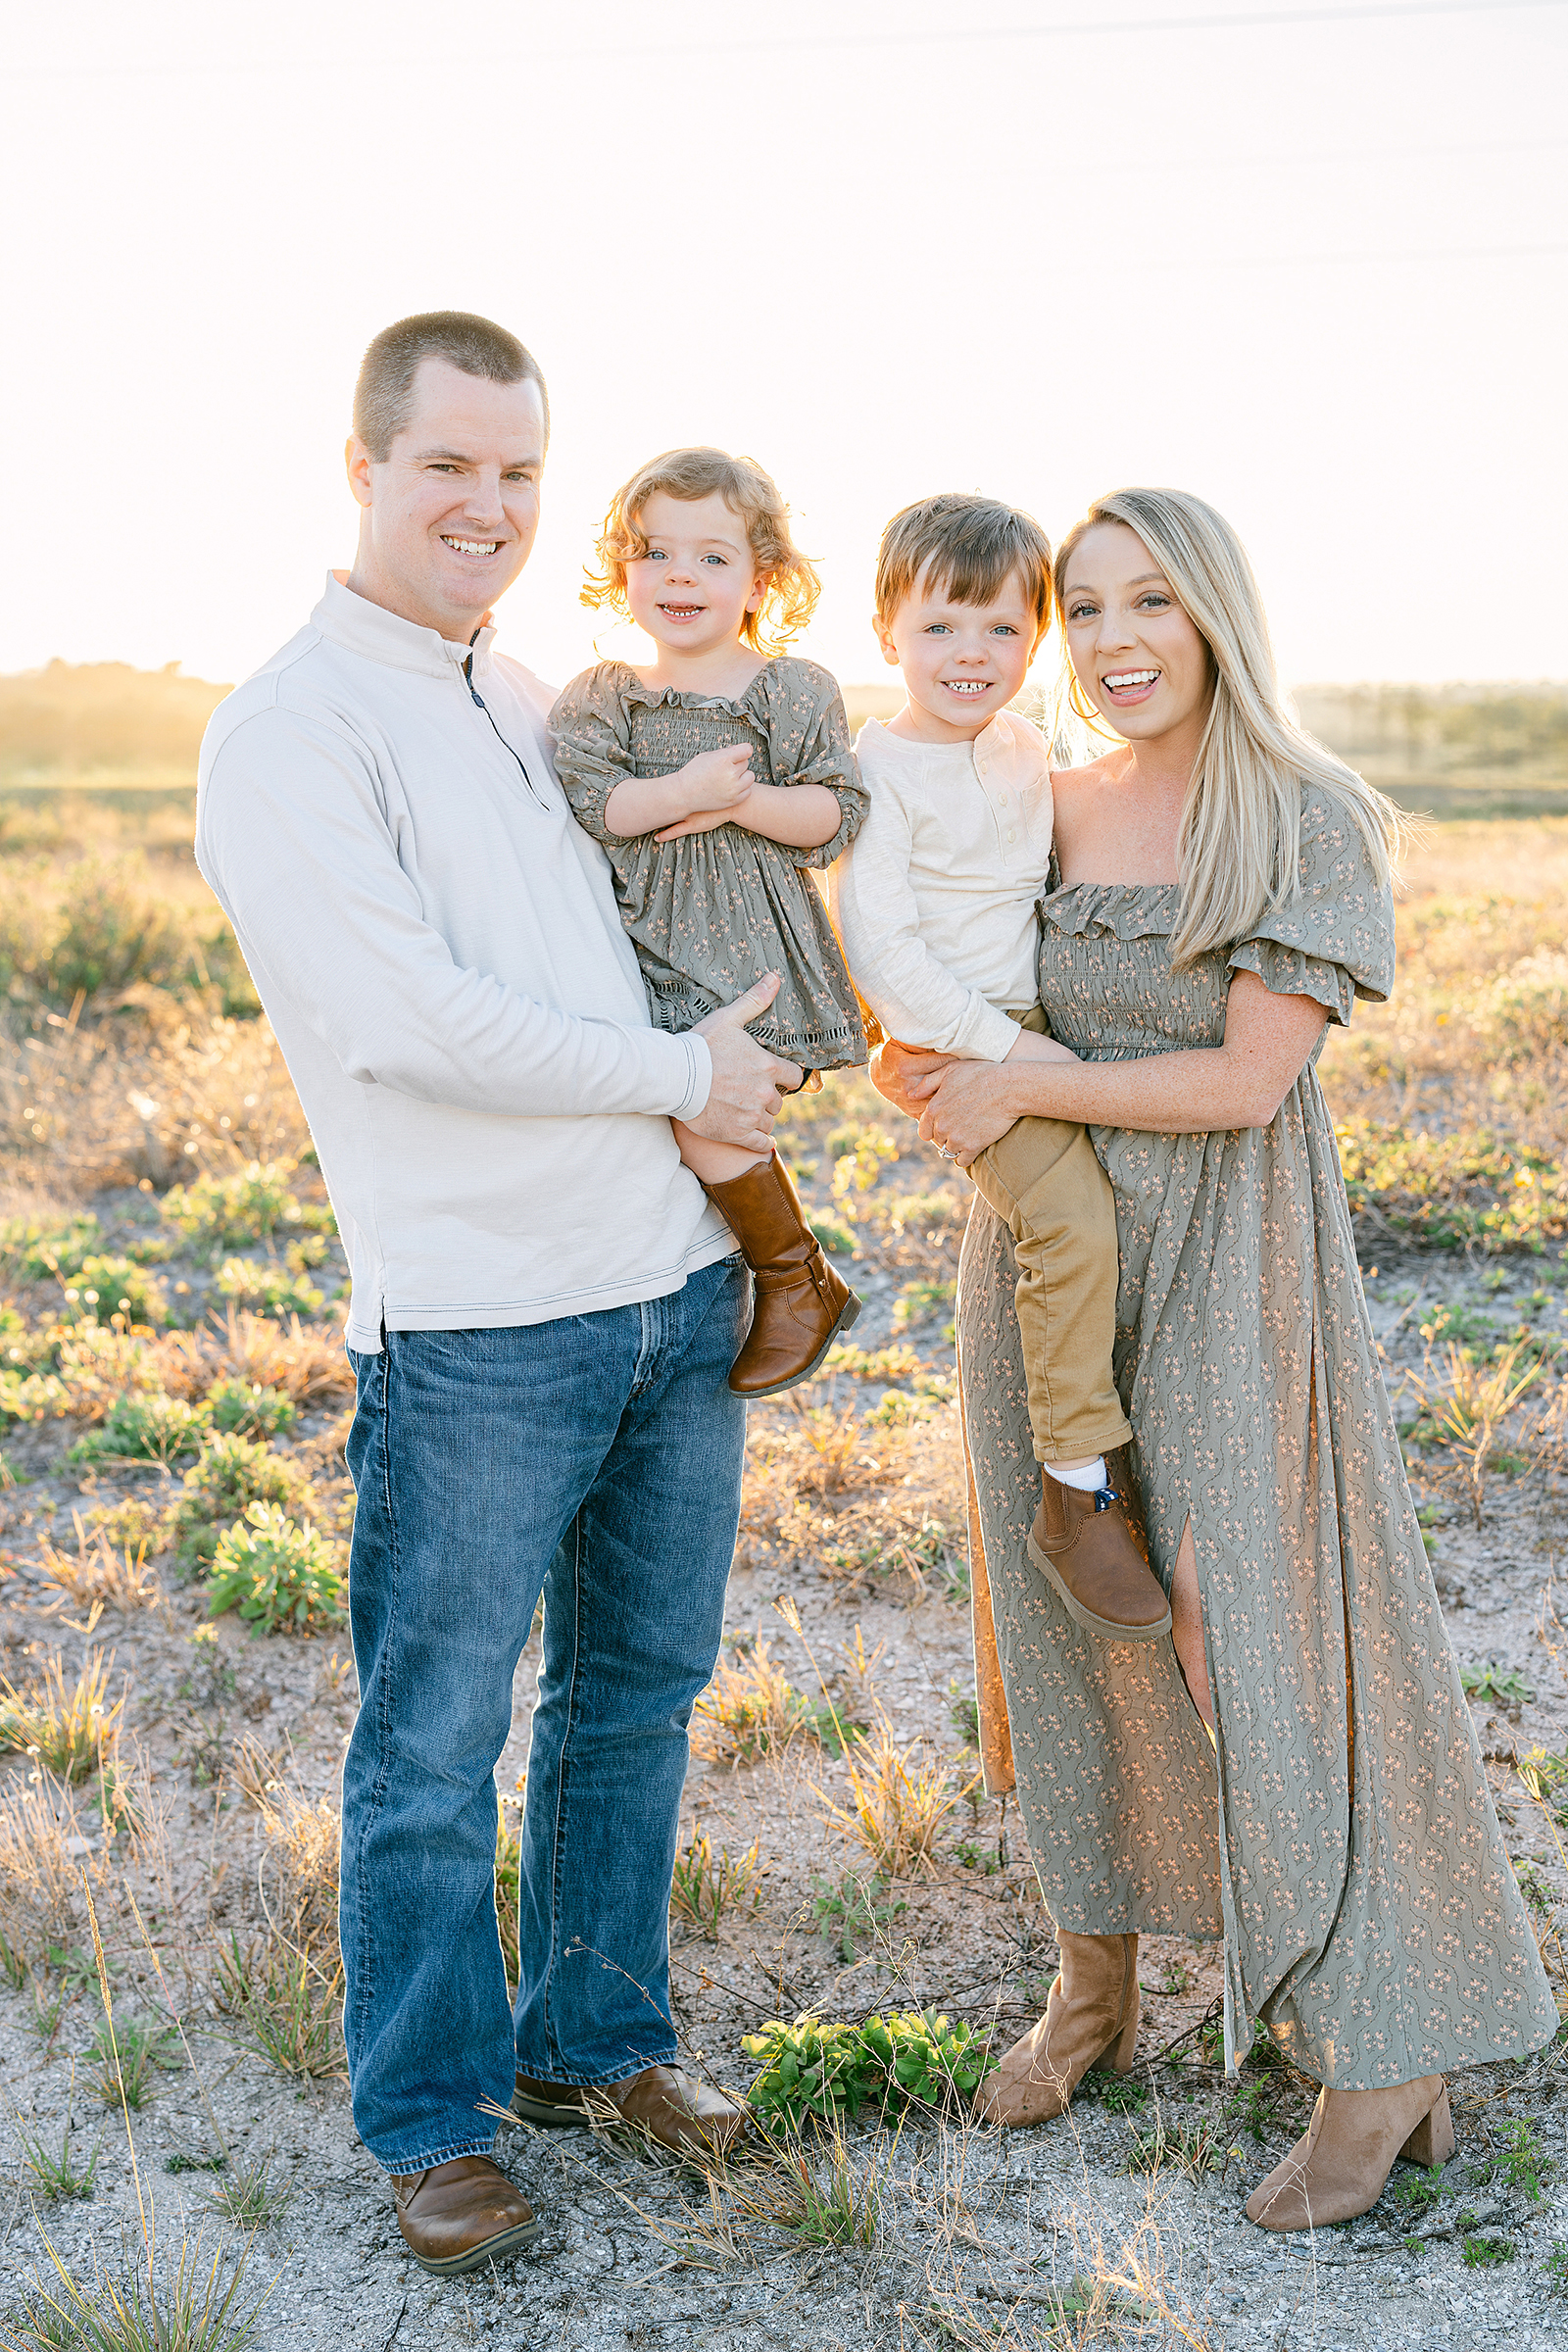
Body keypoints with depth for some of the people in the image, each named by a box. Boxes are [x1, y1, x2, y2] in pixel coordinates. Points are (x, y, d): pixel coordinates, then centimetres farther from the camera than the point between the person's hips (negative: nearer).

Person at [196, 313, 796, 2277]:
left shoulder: (543, 705, 14)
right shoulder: (285, 735, -8)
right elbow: (412, 1024, -18)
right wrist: (683, 1070, -10)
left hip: (678, 1285, 7)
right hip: (474, 1325, -7)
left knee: (637, 1687, 18)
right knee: (434, 1747, 5)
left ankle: (594, 2034, 36)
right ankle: (430, 2118, 24)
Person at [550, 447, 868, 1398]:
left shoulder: (794, 690, 2)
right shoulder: (601, 696, 8)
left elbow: (839, 813, -2)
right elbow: (583, 802, -7)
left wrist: (744, 803, -16)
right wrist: (683, 790, -19)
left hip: (751, 938, -5)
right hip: (643, 941, 5)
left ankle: (802, 1282, 0)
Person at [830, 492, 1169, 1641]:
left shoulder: (1026, 748, 10)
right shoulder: (880, 770, -13)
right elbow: (878, 947, -19)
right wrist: (999, 1042, -21)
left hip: (1036, 1021, 8)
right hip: (949, 1042, -8)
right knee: (1073, 1219, -23)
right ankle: (1077, 1498, -14)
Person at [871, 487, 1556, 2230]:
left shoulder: (1310, 823, -9)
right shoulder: (1038, 814, 5)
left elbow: (1247, 1078, -15)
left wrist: (1020, 1090, -16)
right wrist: (914, 1069, -5)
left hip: (1225, 1280, -5)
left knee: (1255, 1631, -3)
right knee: (1070, 1613, 12)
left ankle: (1384, 2059, 11)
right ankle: (1095, 1985, 30)